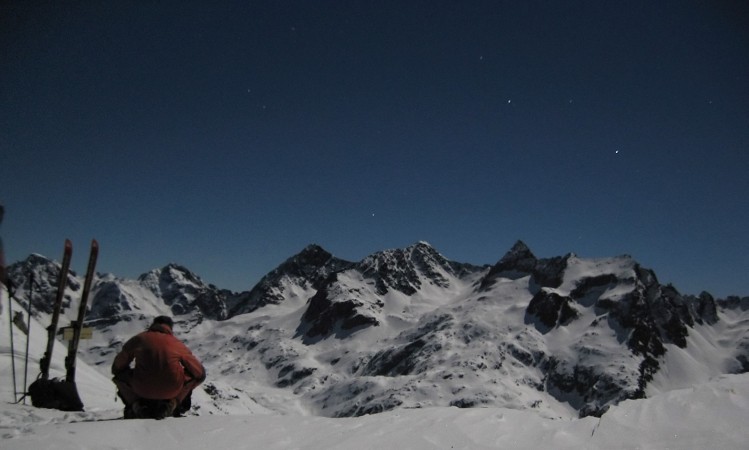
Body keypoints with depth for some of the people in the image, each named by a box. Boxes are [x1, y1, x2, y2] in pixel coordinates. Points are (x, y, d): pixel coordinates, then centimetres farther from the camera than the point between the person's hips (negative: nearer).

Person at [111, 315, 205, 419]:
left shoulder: (139, 338, 8)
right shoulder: (178, 344, 6)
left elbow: (116, 367, 15)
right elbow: (199, 373, 8)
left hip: (142, 390, 1)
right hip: (171, 390, -1)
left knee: (119, 374, 28)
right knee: (197, 375, 24)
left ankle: (137, 405, 8)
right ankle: (171, 403, 6)